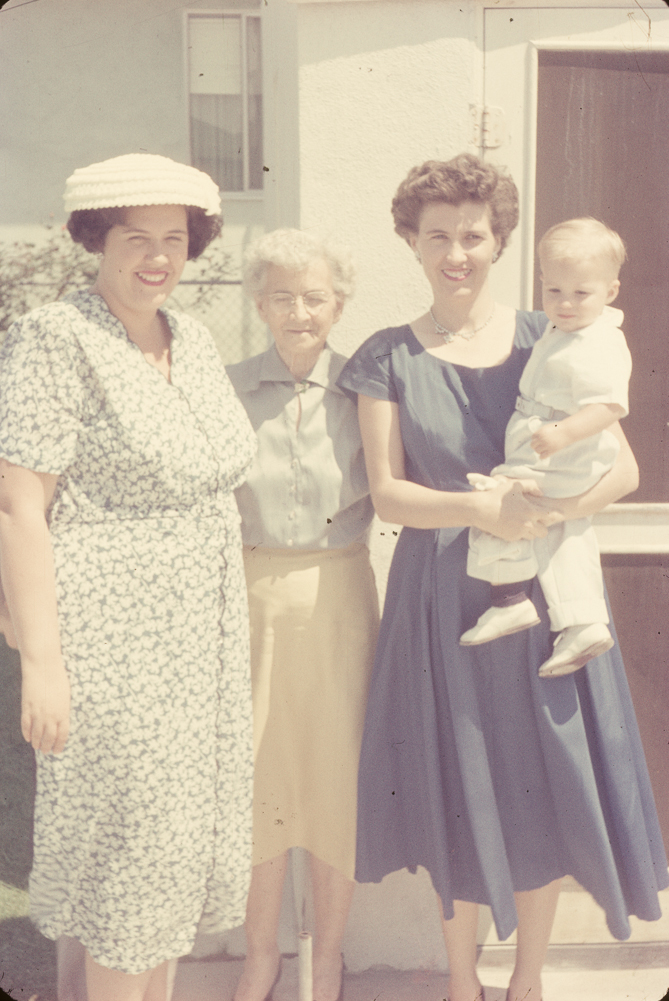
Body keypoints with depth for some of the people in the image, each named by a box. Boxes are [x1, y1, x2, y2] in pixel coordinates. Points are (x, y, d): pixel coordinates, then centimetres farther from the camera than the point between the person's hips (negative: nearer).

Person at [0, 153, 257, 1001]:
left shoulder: (191, 337, 11)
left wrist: (227, 627, 14)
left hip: (202, 637, 7)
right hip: (111, 639, -7)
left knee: (180, 840, 16)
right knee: (124, 842, 4)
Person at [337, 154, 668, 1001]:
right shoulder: (388, 359, 1)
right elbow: (387, 494, -6)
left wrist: (544, 509, -21)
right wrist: (481, 508, -23)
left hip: (545, 591, 1)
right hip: (444, 598, -1)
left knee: (544, 784, 8)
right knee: (462, 791, 8)